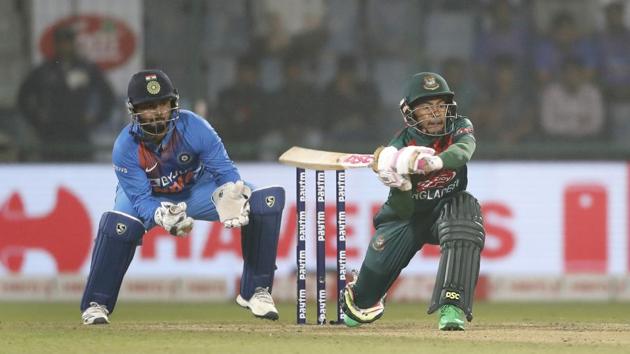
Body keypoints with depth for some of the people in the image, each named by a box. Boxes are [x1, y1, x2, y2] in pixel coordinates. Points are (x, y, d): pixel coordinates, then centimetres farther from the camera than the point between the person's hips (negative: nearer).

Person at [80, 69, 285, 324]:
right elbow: (141, 199, -29)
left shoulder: (194, 128, -28)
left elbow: (224, 169, -24)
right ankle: (95, 304, -15)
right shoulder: (125, 148, -29)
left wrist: (231, 193, -47)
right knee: (118, 225, -36)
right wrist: (162, 216, -51)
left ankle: (255, 291, -7)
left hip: (196, 188, 2)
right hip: (149, 196, -2)